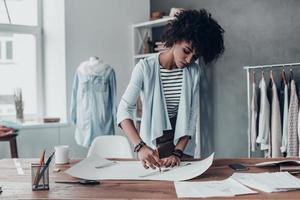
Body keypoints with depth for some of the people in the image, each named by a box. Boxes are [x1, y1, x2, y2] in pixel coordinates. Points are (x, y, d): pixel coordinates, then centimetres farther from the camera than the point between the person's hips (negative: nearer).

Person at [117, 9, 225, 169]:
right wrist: (140, 146, -32)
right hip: (151, 146, -2)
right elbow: (124, 110, -20)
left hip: (182, 146, 3)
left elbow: (191, 116, -7)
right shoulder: (146, 67, -15)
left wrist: (177, 153, -17)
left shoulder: (194, 71, -5)